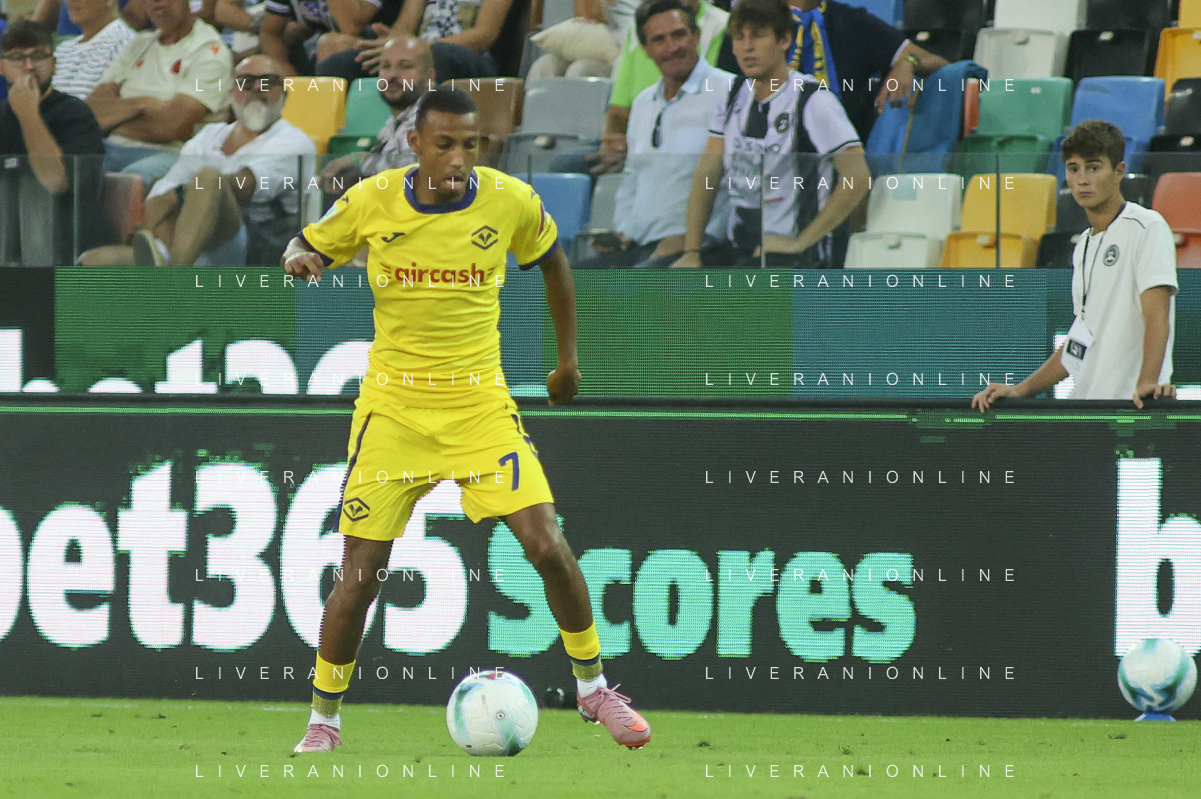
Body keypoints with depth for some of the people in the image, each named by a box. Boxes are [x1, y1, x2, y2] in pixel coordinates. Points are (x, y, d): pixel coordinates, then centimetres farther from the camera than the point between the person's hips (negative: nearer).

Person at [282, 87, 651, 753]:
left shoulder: (510, 201, -6)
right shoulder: (372, 201, -8)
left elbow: (551, 261, 14)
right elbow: (307, 248, 7)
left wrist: (569, 357, 19)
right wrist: (299, 260, -17)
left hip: (480, 402, 0)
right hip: (393, 405, 0)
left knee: (546, 544, -11)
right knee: (360, 575, -4)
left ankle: (593, 688, 9)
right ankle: (323, 720, 14)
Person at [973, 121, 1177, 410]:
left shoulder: (1147, 227, -4)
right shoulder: (1084, 245, 22)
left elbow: (1156, 314, -16)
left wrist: (1147, 382, -30)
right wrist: (1021, 391, 18)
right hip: (1083, 411, 7)